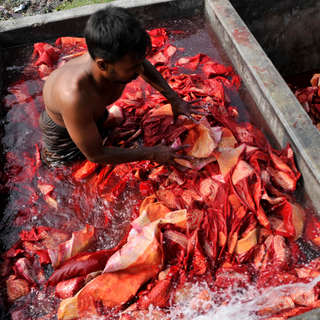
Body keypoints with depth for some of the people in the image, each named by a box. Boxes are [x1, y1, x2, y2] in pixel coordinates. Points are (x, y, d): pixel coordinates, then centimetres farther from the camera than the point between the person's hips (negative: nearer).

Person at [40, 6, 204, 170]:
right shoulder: (74, 99, -52)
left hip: (95, 114, 5)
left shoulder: (121, 57, -36)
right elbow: (95, 155, -36)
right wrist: (151, 154, -32)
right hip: (60, 125, -5)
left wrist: (173, 98, -14)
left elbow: (143, 65, -7)